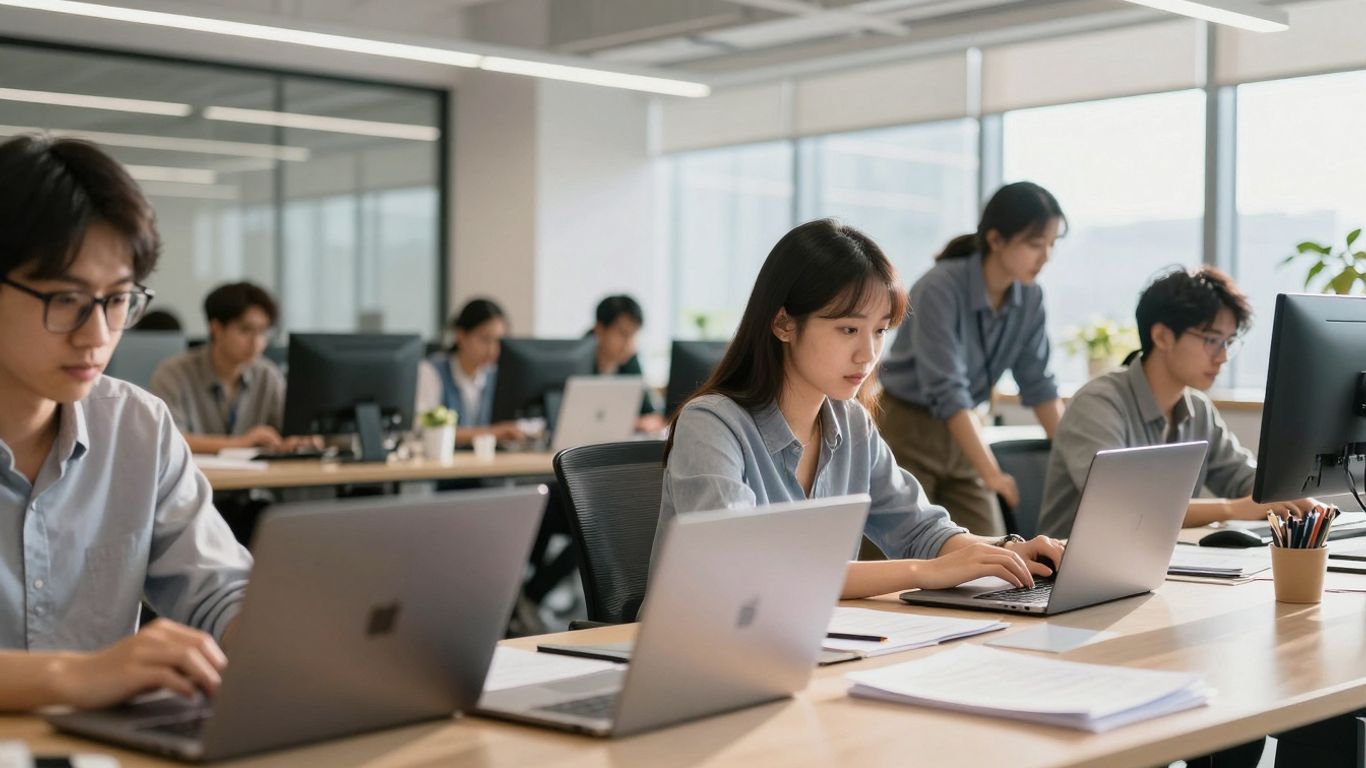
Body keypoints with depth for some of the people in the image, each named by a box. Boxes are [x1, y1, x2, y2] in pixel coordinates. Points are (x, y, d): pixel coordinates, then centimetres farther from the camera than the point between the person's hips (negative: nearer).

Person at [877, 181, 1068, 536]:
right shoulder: (940, 288, -25)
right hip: (904, 431, -6)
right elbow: (947, 390, -31)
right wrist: (991, 473, -36)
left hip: (958, 435, 6)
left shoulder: (1030, 298, -5)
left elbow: (1038, 384, 2)